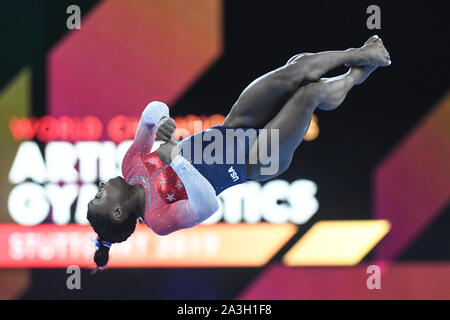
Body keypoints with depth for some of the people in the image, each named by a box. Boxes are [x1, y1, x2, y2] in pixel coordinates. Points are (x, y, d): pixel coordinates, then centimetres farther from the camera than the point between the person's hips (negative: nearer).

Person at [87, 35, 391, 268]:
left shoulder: (132, 167, -7)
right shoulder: (158, 218, -25)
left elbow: (154, 109, -8)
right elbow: (208, 205, -43)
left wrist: (162, 123, -31)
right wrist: (176, 160, -47)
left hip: (231, 129, 6)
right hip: (257, 159, -6)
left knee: (297, 68, -10)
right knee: (311, 91, -14)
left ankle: (360, 54, 17)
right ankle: (355, 74, 22)